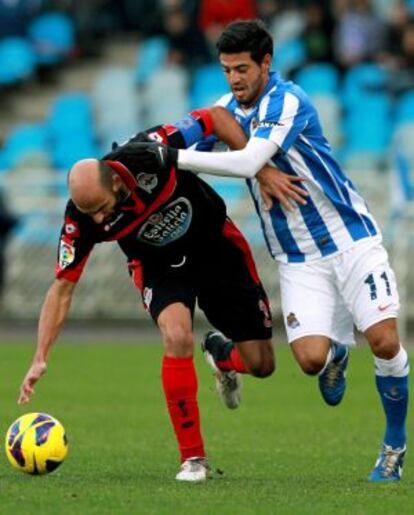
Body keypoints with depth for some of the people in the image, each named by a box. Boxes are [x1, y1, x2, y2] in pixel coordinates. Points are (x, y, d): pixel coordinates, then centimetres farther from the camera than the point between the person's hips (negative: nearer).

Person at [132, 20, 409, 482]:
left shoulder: (287, 102, -17)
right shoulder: (229, 107, 5)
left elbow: (247, 162, -30)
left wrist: (173, 157, -29)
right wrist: (143, 148, -5)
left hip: (350, 239, -5)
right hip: (297, 258, 5)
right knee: (311, 358, -14)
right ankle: (337, 352, 25)